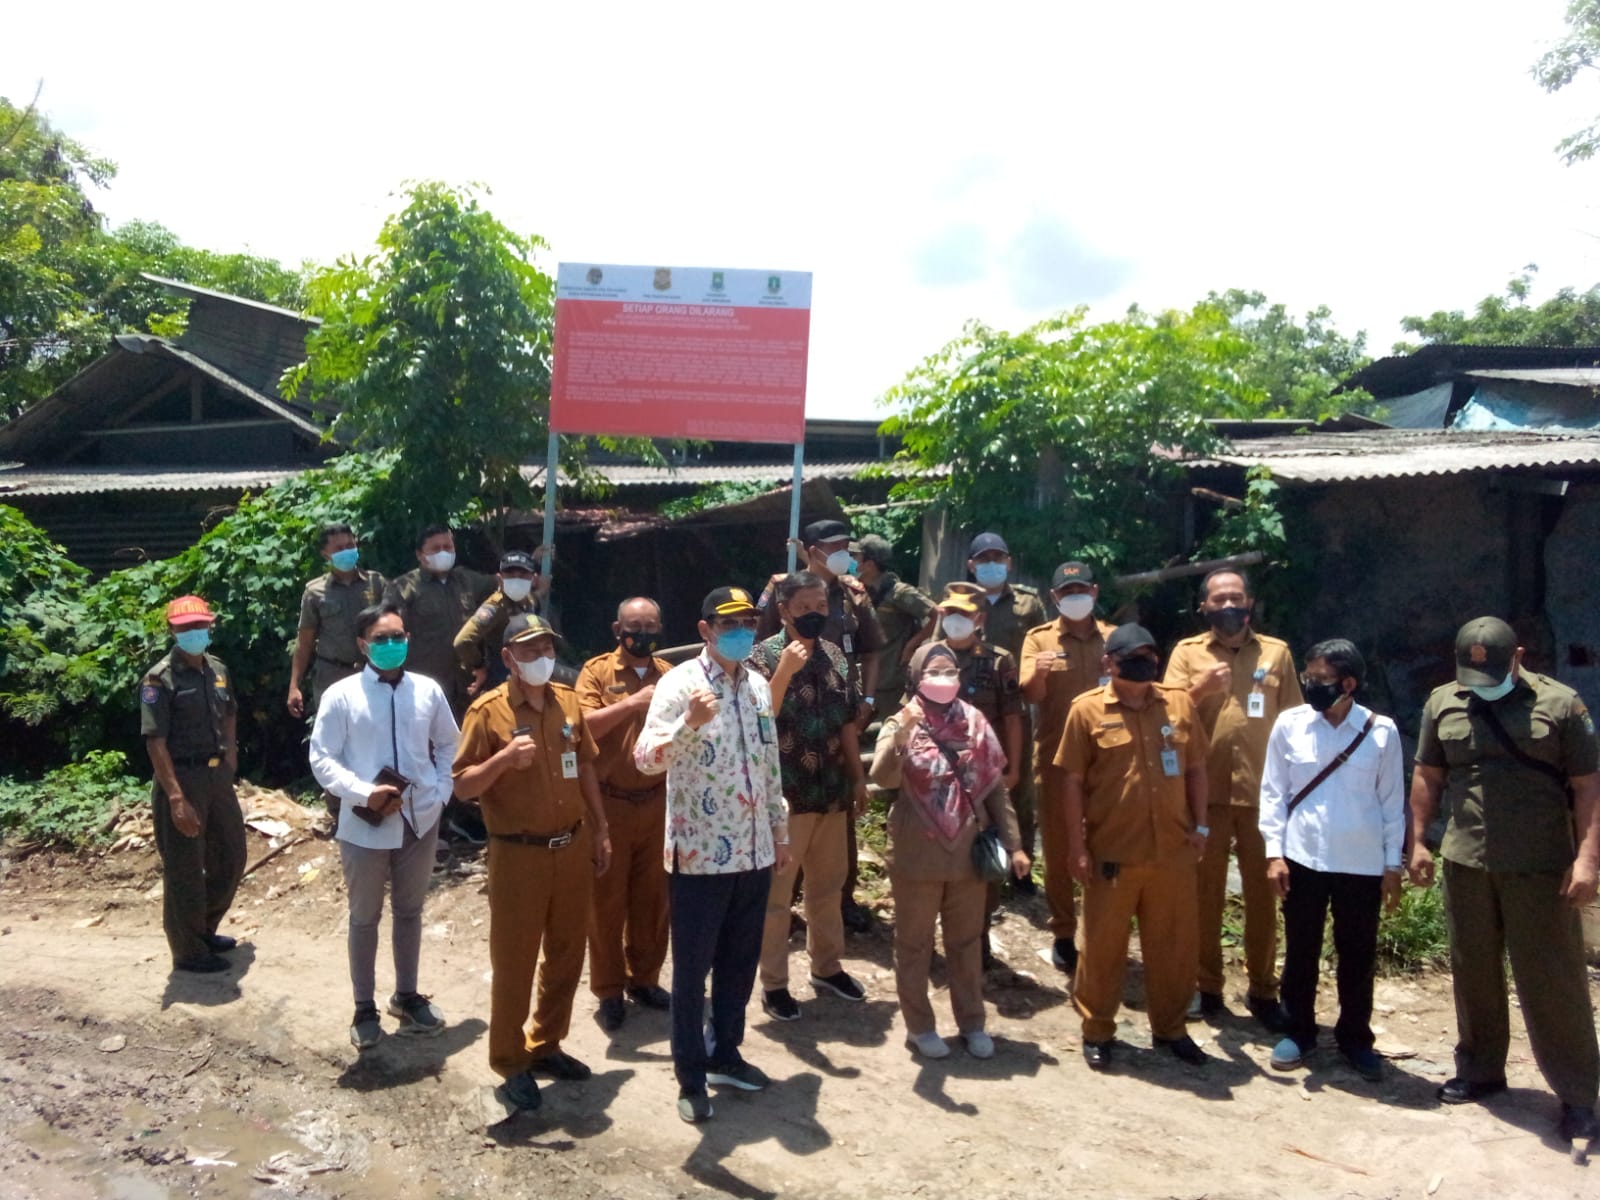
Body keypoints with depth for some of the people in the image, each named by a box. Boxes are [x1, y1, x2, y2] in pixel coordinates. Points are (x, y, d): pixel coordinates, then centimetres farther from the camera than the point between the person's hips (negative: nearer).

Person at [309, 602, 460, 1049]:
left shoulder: (428, 691, -1)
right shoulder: (341, 696, -10)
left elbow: (448, 746, 11)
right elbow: (322, 760, -10)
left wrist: (441, 792, -2)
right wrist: (364, 793, -22)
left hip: (419, 821, 3)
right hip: (365, 826, -3)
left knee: (409, 912, 19)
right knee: (364, 918, 13)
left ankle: (407, 996, 39)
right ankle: (364, 1008, 31)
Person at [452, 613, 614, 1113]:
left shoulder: (569, 701, 5)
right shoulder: (487, 710, -11)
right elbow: (462, 786, -11)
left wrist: (600, 831, 14)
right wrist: (504, 758, -28)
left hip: (573, 847, 5)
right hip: (519, 854, -5)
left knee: (565, 954, 15)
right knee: (513, 963, 5)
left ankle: (546, 1045, 33)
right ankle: (511, 1063, 22)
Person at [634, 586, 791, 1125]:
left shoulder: (758, 686, 9)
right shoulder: (681, 682, -13)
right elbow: (645, 759, -24)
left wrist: (780, 830, 18)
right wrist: (689, 724, -41)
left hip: (753, 850, 6)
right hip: (700, 852, -6)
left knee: (740, 961, 18)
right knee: (692, 968, 7)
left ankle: (725, 1055, 35)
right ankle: (690, 1077, 21)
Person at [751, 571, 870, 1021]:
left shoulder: (835, 656, 7)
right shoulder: (764, 656, -10)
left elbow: (847, 721, 13)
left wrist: (858, 777, 13)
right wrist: (785, 670, -28)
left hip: (832, 791, 6)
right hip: (784, 794, -6)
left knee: (827, 884, 18)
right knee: (777, 891, 5)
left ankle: (826, 965, 35)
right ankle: (773, 983, 17)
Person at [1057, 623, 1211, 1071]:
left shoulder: (1179, 703, 4)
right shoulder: (1088, 710, -6)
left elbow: (1195, 768, 12)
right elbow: (1074, 782, -5)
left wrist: (1199, 825, 5)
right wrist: (1076, 846, -7)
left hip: (1173, 850, 3)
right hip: (1111, 853, -3)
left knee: (1174, 943, 14)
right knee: (1103, 944, 9)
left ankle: (1169, 1028, 33)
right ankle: (1097, 1031, 25)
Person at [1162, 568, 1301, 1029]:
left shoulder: (1277, 653, 6)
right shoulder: (1187, 652, 4)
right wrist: (1201, 688, -21)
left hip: (1262, 791, 1)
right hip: (1205, 791, 0)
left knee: (1262, 893, 9)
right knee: (1205, 892, 8)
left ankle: (1262, 990, 22)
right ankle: (1205, 986, 21)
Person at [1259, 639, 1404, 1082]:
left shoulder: (1381, 731, -4)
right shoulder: (1290, 724, -4)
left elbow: (1392, 801, 2)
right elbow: (1273, 792, 0)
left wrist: (1392, 865, 3)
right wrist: (1274, 852, -4)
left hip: (1363, 864, 0)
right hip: (1302, 859, 0)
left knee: (1358, 956, 12)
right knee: (1300, 952, 12)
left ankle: (1355, 1038, 30)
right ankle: (1297, 1032, 28)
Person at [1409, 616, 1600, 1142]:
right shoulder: (1443, 703, 7)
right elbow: (1428, 777, 12)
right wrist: (1418, 842, 9)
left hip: (1540, 868, -3)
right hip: (1466, 863, 3)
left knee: (1553, 980, 3)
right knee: (1473, 972, 13)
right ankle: (1479, 1070, 28)